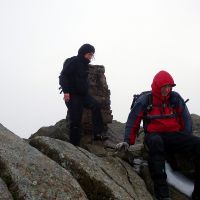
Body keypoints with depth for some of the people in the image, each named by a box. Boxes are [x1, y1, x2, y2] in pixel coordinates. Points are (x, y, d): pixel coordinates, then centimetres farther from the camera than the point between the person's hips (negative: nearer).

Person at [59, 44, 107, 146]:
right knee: (75, 120, -6)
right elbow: (63, 76, -16)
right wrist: (65, 91, -23)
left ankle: (97, 133, -14)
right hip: (72, 95, -8)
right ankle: (74, 143, 5)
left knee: (96, 105, -14)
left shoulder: (85, 64, 14)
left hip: (83, 94, 8)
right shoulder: (73, 62, -11)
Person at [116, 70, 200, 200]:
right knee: (156, 142, -41)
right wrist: (127, 141, -6)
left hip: (174, 136, 3)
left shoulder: (175, 98, 8)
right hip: (155, 135, -2)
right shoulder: (144, 101, 1)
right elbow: (133, 121, 4)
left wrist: (186, 139, -3)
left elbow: (186, 119, 8)